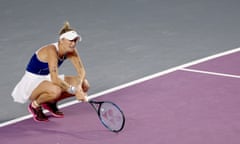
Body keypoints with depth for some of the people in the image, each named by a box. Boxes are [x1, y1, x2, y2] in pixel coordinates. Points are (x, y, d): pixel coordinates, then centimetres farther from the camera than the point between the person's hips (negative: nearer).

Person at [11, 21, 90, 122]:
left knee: (84, 84, -7)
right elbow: (55, 79, -38)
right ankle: (35, 105, -8)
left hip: (47, 79, 8)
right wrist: (74, 91, -38)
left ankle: (51, 102, 9)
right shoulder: (52, 51, -30)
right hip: (32, 81, -8)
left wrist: (79, 87, -26)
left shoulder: (71, 51, -7)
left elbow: (81, 71, -6)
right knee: (55, 91, -40)